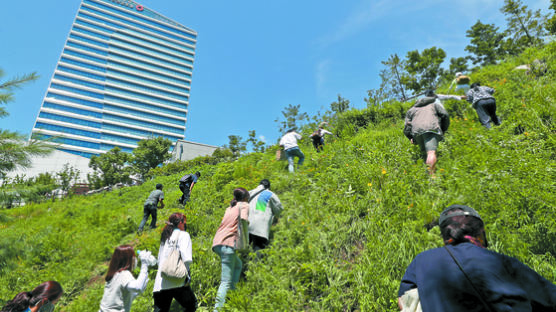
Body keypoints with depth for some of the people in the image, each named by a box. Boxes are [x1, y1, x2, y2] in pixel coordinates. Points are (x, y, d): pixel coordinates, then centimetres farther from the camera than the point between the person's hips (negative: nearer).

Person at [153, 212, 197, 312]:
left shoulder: (165, 237, 20)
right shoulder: (183, 235, -2)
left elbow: (159, 259, 18)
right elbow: (186, 258, -14)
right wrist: (187, 275, -7)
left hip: (160, 284, 6)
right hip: (176, 282, -6)